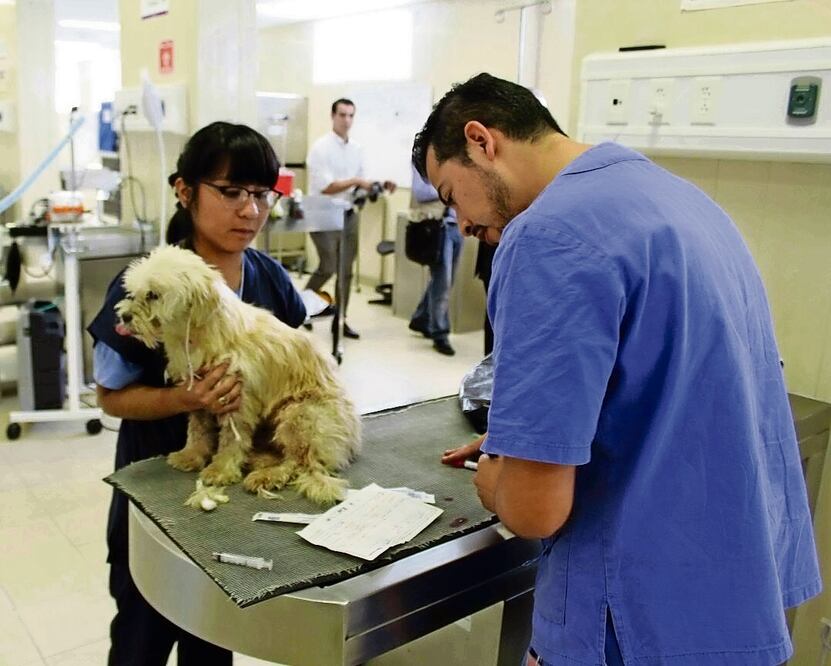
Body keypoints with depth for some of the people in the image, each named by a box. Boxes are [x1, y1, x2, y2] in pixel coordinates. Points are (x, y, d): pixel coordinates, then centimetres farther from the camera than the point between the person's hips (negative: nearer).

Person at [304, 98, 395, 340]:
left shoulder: (356, 149, 9)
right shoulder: (321, 147, -11)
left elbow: (359, 184, 13)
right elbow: (326, 187, -17)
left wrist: (380, 186, -4)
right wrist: (355, 182, -22)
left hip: (349, 215, 6)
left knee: (346, 270, 8)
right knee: (328, 267, -10)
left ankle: (340, 320, 17)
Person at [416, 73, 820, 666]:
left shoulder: (551, 234, -23)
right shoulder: (672, 194, 7)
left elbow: (535, 508, -25)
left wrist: (497, 482, -3)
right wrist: (520, 443, 15)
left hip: (651, 615, -8)